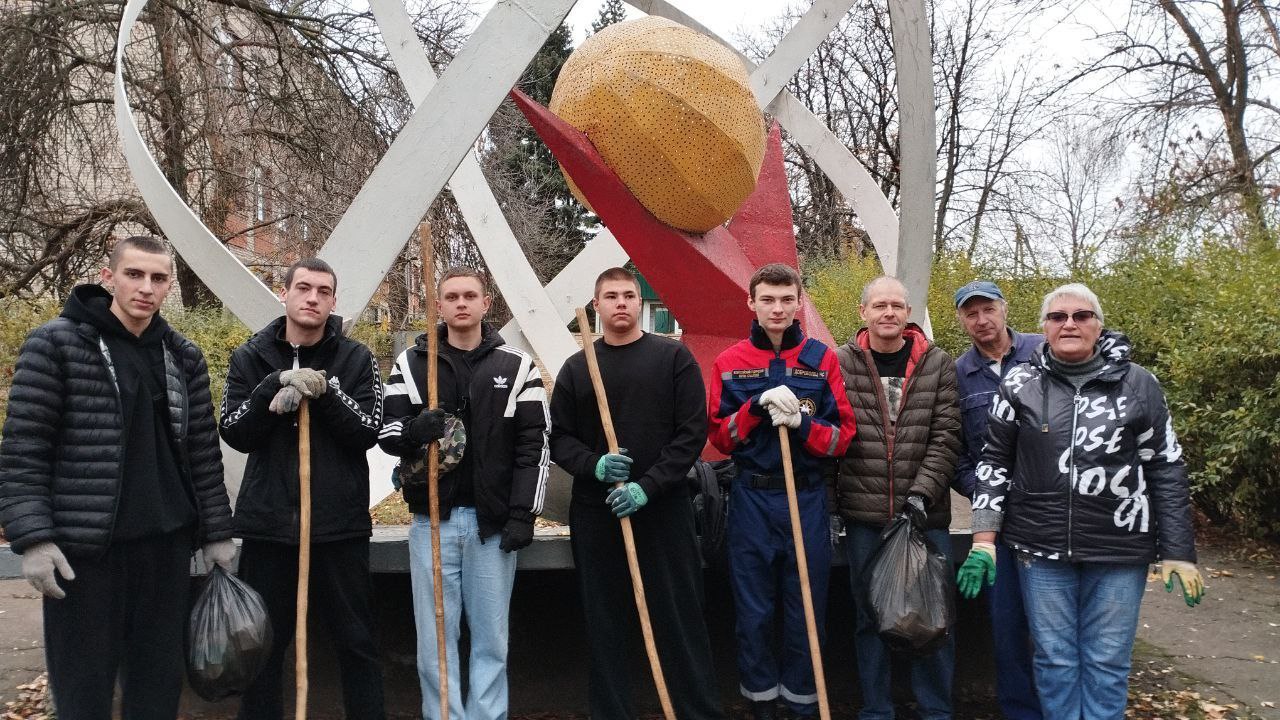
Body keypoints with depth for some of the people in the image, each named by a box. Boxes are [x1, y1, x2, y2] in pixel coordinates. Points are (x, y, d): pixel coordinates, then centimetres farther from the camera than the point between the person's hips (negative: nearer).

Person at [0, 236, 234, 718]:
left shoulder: (185, 357, 8)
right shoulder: (55, 344, -5)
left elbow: (203, 453, 11)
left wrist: (216, 532, 9)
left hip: (167, 543, 4)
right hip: (82, 547, -4)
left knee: (160, 681, 12)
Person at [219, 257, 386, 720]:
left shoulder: (356, 359, 2)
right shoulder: (250, 358, 6)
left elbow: (368, 431, -6)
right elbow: (235, 433, -2)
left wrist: (323, 392, -19)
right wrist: (276, 386, -16)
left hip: (340, 524, -1)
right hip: (268, 523, 1)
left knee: (356, 640, 7)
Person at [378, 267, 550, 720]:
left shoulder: (517, 366, 3)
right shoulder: (410, 364, 6)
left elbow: (534, 445, 0)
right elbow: (385, 433, 6)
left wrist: (524, 513, -7)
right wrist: (415, 429, -17)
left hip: (493, 521, -1)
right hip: (432, 520, 1)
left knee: (491, 637, 6)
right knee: (435, 637, 5)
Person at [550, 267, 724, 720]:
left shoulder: (674, 357, 2)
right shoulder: (576, 368, 9)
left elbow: (693, 432, -5)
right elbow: (560, 439, 8)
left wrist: (648, 486, -14)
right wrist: (594, 465, -13)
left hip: (665, 509, -2)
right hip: (595, 513, 3)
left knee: (681, 620, 3)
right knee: (606, 625, 9)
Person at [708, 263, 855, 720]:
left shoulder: (822, 359, 2)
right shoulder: (729, 363, 3)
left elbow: (842, 436, 0)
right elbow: (720, 438, 1)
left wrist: (800, 423, -18)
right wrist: (757, 405, -15)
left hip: (808, 499, 0)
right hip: (750, 499, 0)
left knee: (807, 610, 8)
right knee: (753, 611, 9)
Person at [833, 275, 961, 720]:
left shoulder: (937, 364, 3)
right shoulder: (841, 363, 1)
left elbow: (945, 438, -1)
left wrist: (921, 493, -12)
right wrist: (830, 503, -1)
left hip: (925, 514, 1)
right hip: (863, 516, 0)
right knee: (869, 615, 10)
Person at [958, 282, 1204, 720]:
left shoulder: (1138, 384, 1)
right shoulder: (1020, 384, 2)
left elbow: (1167, 471, 3)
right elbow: (995, 462, 5)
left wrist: (1178, 553, 0)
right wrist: (983, 540, 0)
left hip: (1120, 552, 0)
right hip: (1041, 550, 1)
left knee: (1107, 664, 7)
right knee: (1054, 660, 8)